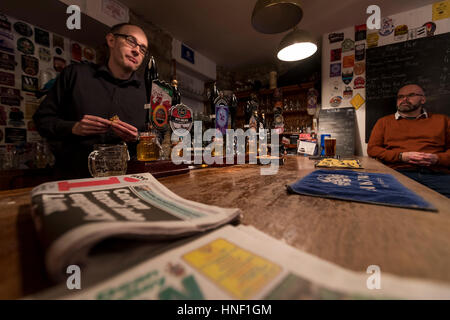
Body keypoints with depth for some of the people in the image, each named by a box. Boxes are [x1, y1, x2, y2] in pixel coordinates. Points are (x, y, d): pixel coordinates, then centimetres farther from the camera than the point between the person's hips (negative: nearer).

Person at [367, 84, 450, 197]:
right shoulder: (384, 122, 17)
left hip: (437, 174, 2)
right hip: (398, 173, -2)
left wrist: (437, 158, -6)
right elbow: (372, 149, 7)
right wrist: (401, 156, -7)